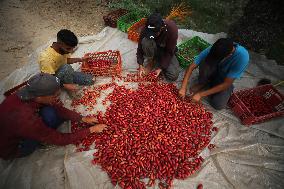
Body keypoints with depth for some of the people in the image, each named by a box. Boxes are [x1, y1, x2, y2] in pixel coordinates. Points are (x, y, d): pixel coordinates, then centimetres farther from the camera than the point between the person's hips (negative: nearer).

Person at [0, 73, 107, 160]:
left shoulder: (30, 94, -22)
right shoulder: (27, 120, -40)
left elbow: (57, 108, -9)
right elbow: (60, 139, -29)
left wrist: (82, 119, -12)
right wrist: (91, 130, -23)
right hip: (11, 149, -6)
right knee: (49, 114, -26)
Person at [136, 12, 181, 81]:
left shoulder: (172, 29, -32)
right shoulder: (146, 28, -26)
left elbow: (170, 52, -25)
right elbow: (140, 46, -16)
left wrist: (161, 68, -28)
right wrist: (140, 65, -23)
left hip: (167, 50, -1)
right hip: (155, 48, 1)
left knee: (173, 76, -21)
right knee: (146, 41, -36)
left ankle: (160, 59, 6)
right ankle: (151, 61, -7)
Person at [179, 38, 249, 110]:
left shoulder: (242, 57, -36)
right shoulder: (211, 50, -31)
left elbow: (226, 83, -30)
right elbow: (191, 67, -26)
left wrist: (201, 94, -31)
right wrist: (183, 88, -33)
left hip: (224, 79, -2)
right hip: (213, 73, 2)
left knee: (218, 104, -22)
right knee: (205, 63, -33)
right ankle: (202, 84, -4)